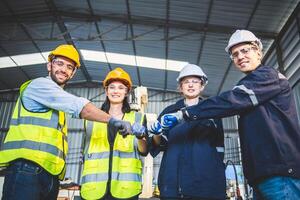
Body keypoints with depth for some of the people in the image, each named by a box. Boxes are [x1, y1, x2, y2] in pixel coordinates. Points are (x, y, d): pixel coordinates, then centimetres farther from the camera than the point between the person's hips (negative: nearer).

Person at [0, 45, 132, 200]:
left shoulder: (59, 103, 27)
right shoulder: (40, 84, -2)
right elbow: (77, 105, -18)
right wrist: (112, 120, -23)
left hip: (49, 174, 9)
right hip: (26, 169, -9)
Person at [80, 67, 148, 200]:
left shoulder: (138, 117, 8)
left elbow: (144, 152, 1)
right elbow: (86, 149, 17)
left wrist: (141, 137, -18)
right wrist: (83, 182, 12)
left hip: (125, 186, -1)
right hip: (94, 186, 1)